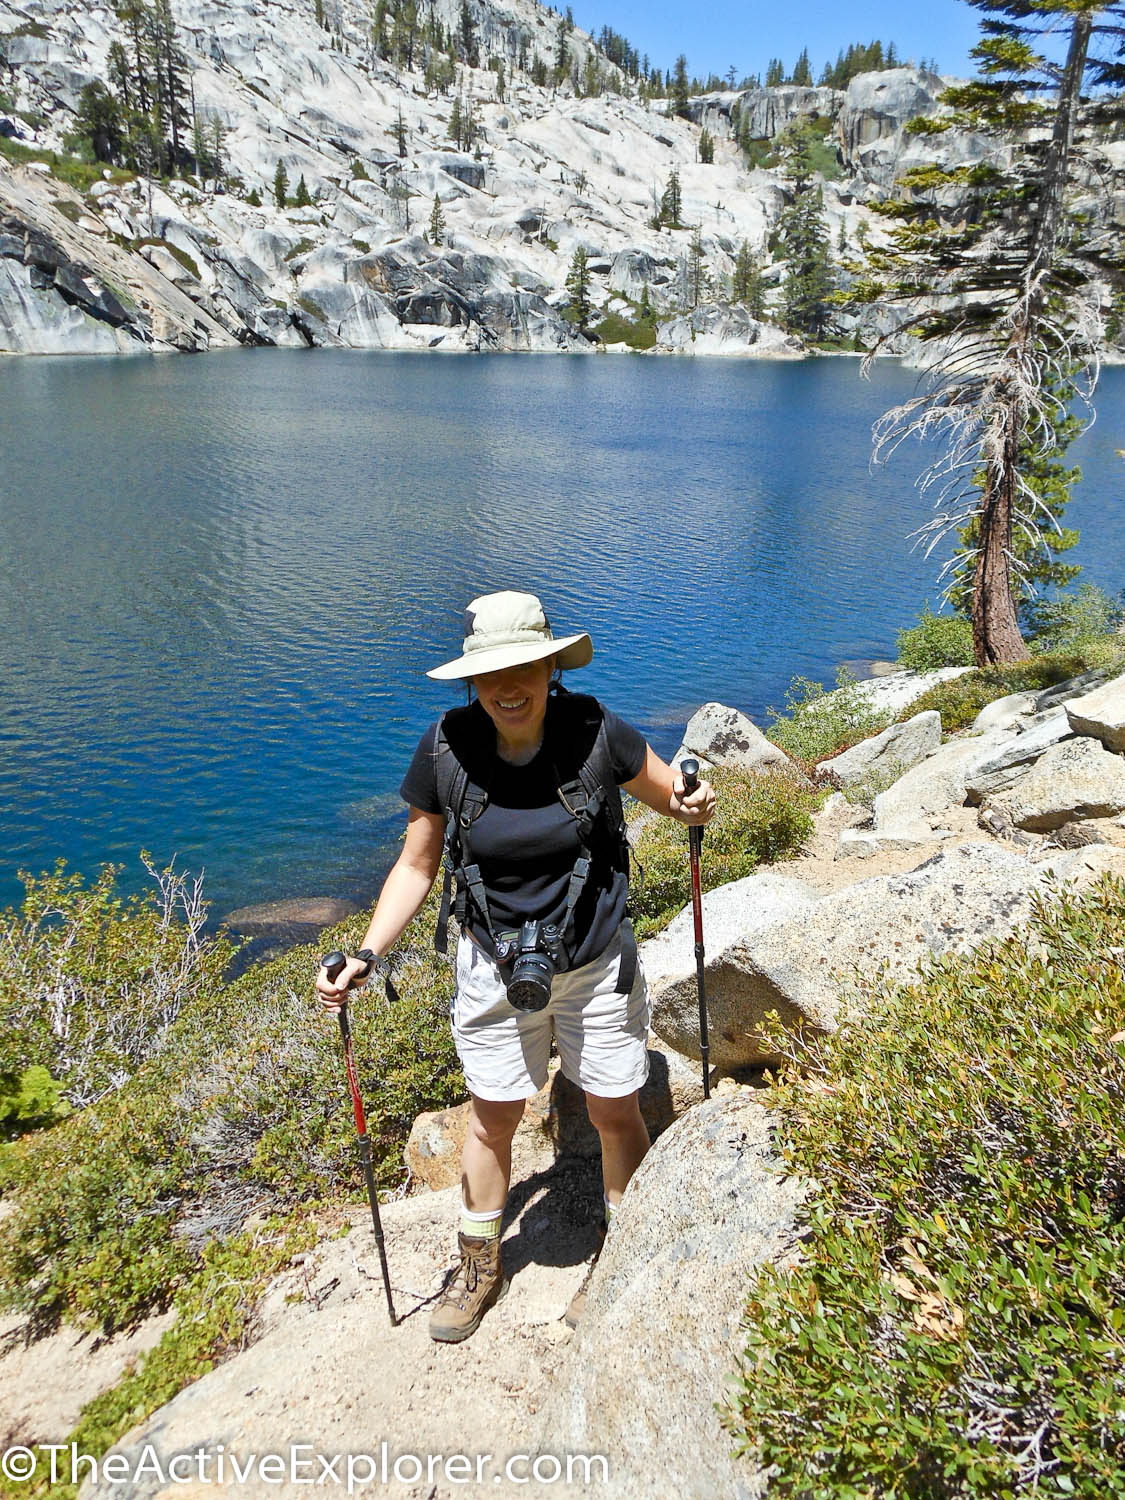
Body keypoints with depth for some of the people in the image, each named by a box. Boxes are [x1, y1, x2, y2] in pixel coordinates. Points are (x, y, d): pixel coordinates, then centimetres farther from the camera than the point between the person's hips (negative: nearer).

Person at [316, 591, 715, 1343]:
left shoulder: (595, 732, -19)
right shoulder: (444, 751, -16)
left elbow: (668, 791, -2)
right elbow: (416, 867, -5)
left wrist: (691, 804, -26)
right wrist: (367, 957, -14)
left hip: (597, 961, 0)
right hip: (495, 965, 1)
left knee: (616, 1113, 15)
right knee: (492, 1117, 17)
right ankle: (481, 1265, 44)